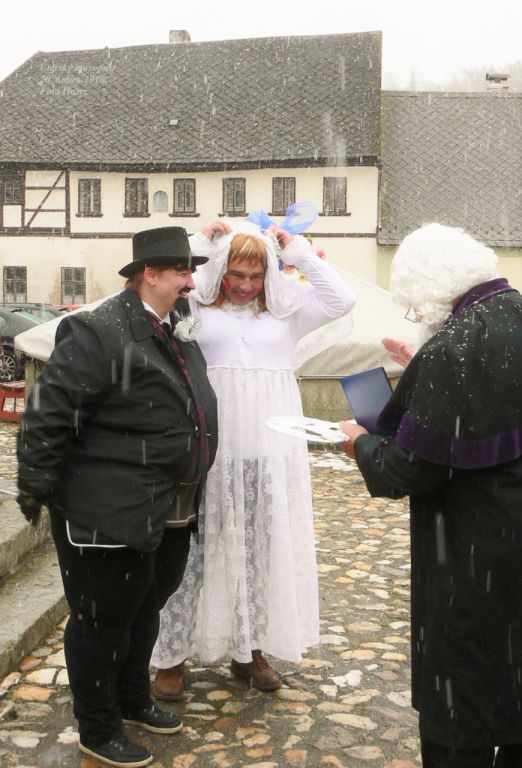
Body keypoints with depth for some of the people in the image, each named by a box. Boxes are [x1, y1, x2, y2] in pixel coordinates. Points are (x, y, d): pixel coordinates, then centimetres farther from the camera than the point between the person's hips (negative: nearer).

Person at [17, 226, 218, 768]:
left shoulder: (175, 335, 10)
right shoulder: (98, 333, -19)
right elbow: (47, 417, -19)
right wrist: (36, 494, -15)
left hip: (167, 516, 9)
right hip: (109, 517, -9)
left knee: (145, 612, 24)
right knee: (101, 622, 8)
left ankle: (133, 701, 45)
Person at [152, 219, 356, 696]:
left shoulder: (285, 309, 9)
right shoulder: (196, 306, 3)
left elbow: (341, 299, 2)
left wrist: (297, 250, 2)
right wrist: (201, 243, -4)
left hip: (270, 452, 3)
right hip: (210, 450, -2)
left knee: (262, 548, 11)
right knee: (194, 548, 3)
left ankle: (250, 648, 27)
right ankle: (173, 655, 15)